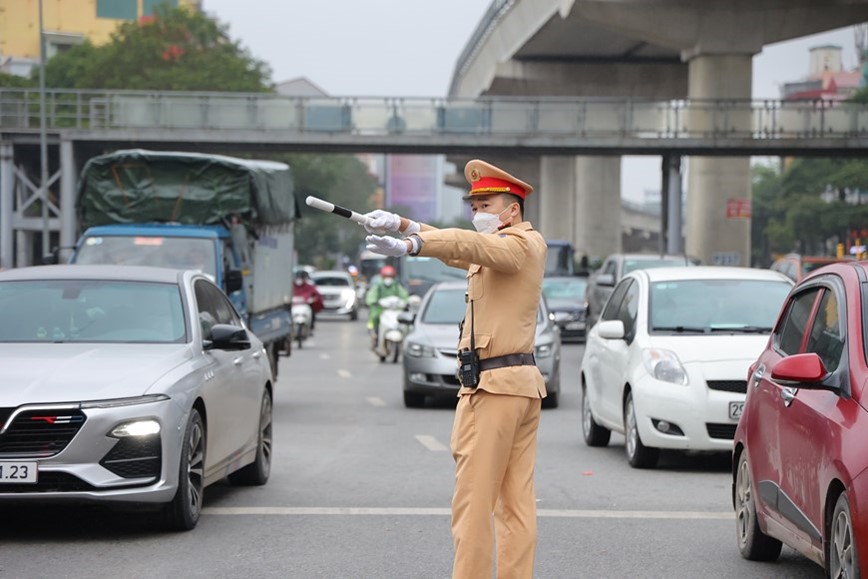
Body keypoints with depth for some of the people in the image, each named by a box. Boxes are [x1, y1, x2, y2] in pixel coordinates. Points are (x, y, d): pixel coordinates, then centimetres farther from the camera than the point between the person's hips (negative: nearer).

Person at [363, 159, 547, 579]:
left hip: (492, 386, -10)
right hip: (523, 385, 10)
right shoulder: (527, 246, 19)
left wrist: (409, 246, -41)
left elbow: (469, 245, -28)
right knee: (517, 502, 7)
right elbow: (463, 250, 19)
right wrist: (404, 225, 6)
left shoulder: (518, 245, -10)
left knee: (473, 501, -7)